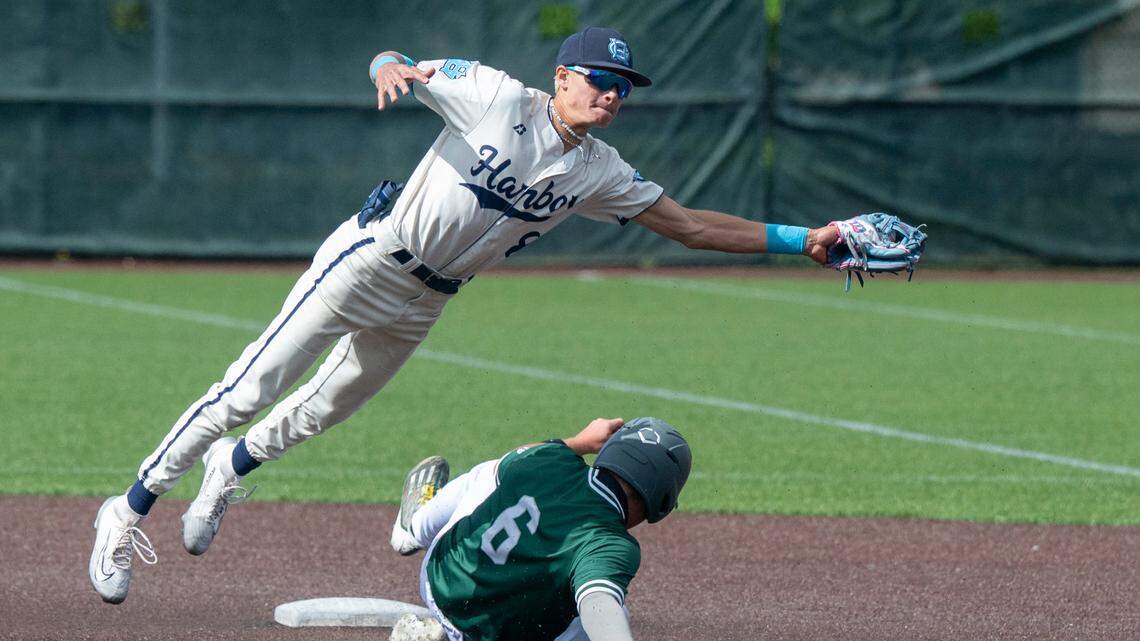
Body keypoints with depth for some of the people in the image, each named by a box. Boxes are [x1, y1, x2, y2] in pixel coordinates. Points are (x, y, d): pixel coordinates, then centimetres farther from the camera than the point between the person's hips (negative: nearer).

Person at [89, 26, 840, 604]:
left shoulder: (600, 172, 0)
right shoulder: (496, 98, -15)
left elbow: (687, 223, 3)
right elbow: (395, 64, -12)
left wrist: (800, 240, -4)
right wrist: (394, 68, -38)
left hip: (425, 302, 6)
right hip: (369, 261, -6)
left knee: (327, 406, 17)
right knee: (253, 388, -9)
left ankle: (230, 467, 46)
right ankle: (129, 514, -2)